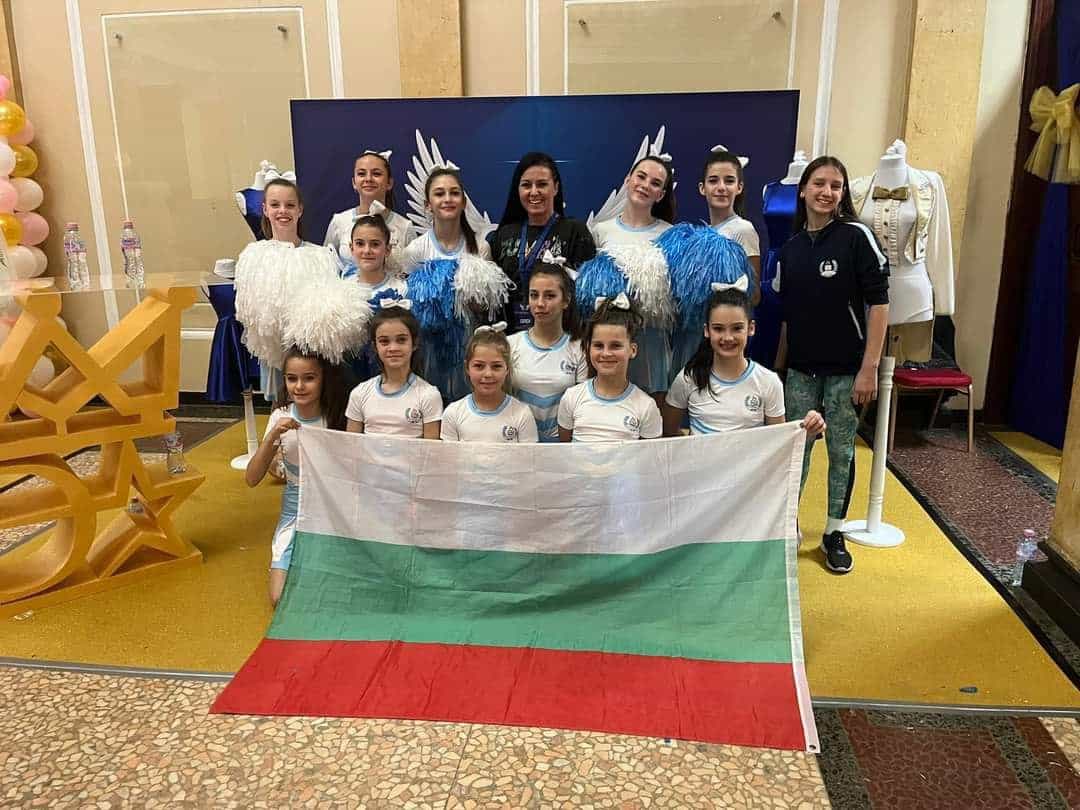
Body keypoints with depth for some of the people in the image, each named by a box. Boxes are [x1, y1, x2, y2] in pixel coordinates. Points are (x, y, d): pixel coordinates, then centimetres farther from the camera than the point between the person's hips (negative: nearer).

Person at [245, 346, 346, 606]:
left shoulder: (337, 419, -12)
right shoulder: (281, 418, -7)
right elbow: (252, 479, -9)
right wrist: (273, 435, -21)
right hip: (294, 513, 2)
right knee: (281, 598, -6)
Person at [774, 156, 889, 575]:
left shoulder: (856, 236, -7)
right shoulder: (790, 247, 6)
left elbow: (878, 302, -11)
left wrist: (869, 368, -15)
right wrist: (777, 367, 10)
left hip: (845, 368, -3)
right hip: (800, 368, 3)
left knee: (841, 451, 8)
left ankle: (834, 532, 23)